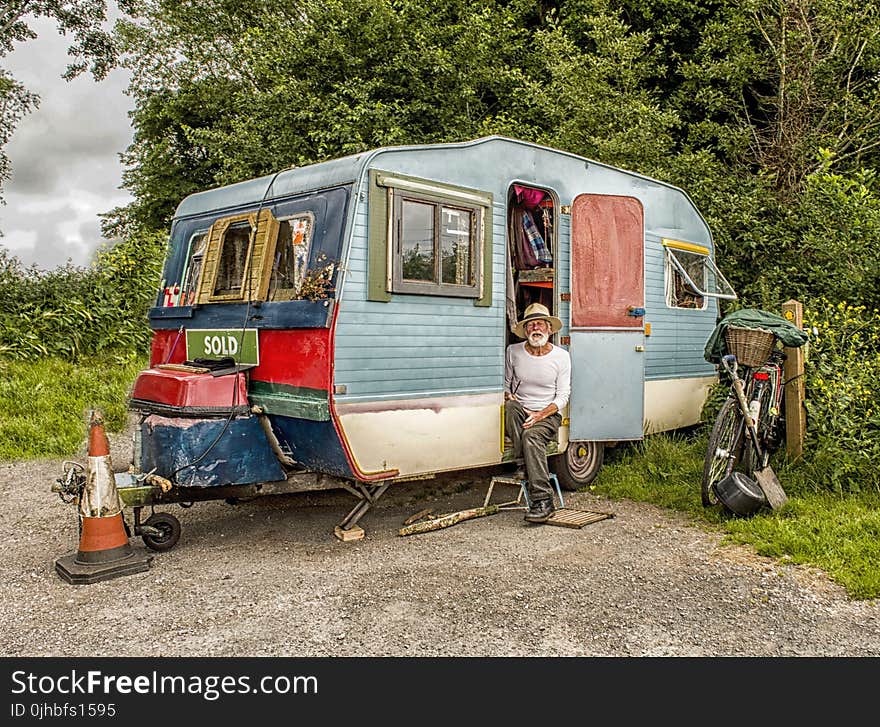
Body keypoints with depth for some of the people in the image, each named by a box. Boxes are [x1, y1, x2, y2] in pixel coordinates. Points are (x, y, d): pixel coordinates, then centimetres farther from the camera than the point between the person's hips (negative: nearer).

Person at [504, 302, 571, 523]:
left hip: (549, 414, -2)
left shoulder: (561, 356, 2)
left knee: (531, 436, -35)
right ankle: (526, 466, -33)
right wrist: (508, 396, -10)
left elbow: (562, 396, 0)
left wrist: (540, 415, -16)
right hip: (520, 412, 2)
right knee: (510, 406, -34)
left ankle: (542, 500, -37)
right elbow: (505, 383, 15)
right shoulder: (513, 352, 7)